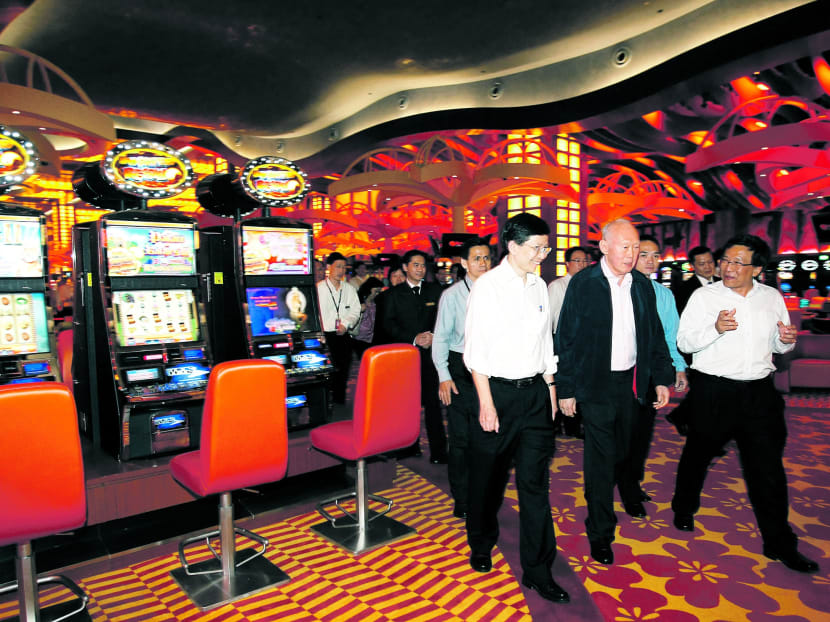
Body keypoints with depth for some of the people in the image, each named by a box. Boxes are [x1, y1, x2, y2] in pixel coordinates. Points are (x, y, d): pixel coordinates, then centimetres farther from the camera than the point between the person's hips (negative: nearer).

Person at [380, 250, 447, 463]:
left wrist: (434, 337, -10)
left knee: (432, 402, -4)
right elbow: (388, 324, 0)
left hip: (431, 352, 0)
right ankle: (410, 446, 20)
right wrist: (413, 339, -10)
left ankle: (438, 451, 2)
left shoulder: (436, 290, 11)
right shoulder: (394, 293, 8)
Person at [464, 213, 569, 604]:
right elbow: (476, 351, -12)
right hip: (498, 391, -4)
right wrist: (487, 404, -15)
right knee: (488, 477, 13)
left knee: (535, 481, 6)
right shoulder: (487, 285, -9)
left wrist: (551, 391, 12)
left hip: (536, 393, 4)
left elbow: (545, 342, 15)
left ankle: (537, 569, 19)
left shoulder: (539, 286, 9)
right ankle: (481, 545, 38)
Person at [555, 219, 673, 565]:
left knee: (626, 447, 21)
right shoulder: (583, 283, -9)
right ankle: (600, 532, 17)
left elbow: (655, 335, 13)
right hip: (596, 382, -4)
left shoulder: (642, 285, 5)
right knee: (600, 456, 1)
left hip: (631, 380, 5)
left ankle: (628, 492, 53)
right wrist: (566, 389, -10)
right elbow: (566, 338, -9)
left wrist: (662, 378, 9)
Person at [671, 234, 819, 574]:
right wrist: (715, 328, -24)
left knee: (768, 467, 7)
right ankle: (684, 509, 37)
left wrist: (787, 339, -8)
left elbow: (778, 345, 15)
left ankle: (779, 543, 22)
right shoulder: (704, 296, -6)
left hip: (759, 392, 3)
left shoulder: (772, 297, 6)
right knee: (698, 455, 13)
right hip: (713, 390, -3)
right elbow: (684, 342, -8)